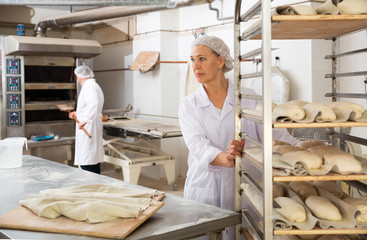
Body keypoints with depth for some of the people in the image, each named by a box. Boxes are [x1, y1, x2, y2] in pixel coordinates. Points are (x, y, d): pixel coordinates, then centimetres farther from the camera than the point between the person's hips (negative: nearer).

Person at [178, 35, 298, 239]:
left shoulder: (248, 99, 2)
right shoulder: (189, 104, 3)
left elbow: (275, 134, -2)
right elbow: (197, 144, -13)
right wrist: (227, 159, -32)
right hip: (204, 191, 1)